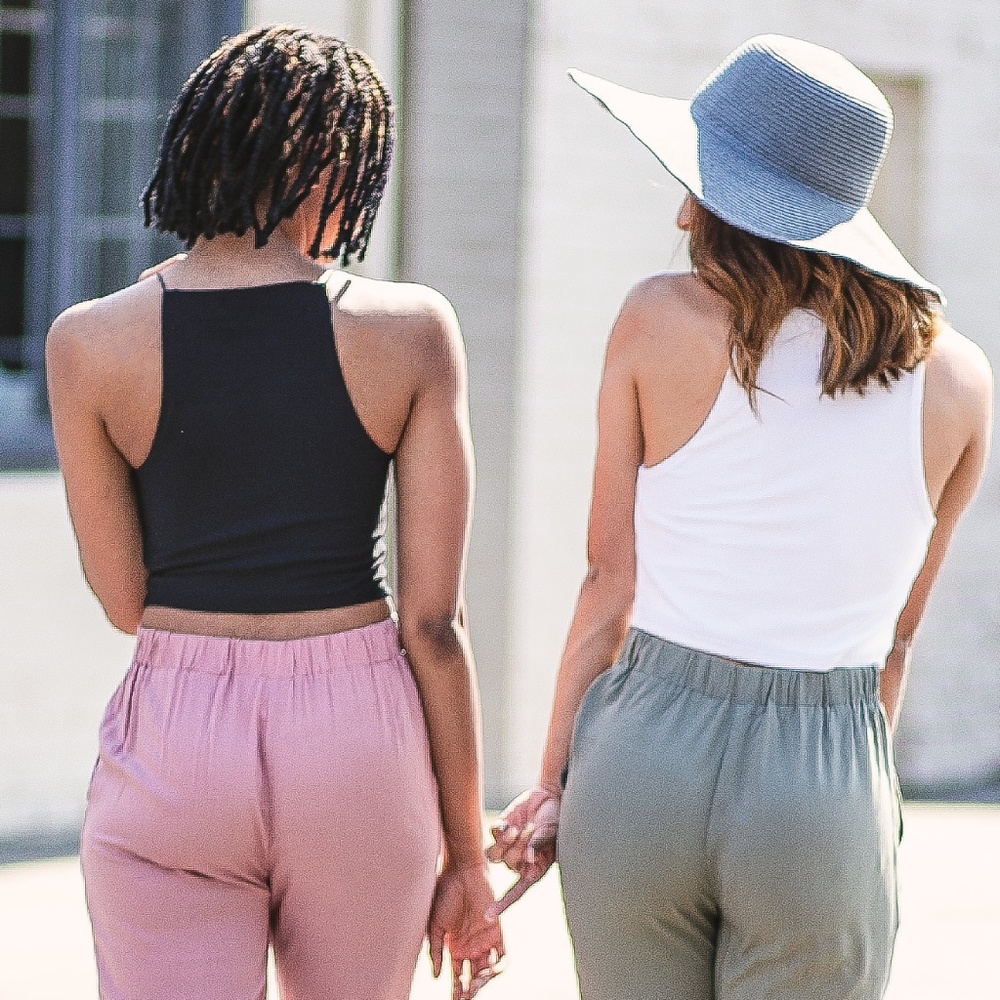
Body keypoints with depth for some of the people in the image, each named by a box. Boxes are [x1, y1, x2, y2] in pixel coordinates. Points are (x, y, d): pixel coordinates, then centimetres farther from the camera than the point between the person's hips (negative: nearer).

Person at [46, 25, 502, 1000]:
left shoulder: (91, 342, -4)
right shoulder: (412, 331, -5)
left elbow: (126, 600, 3)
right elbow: (434, 620, -5)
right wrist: (465, 853, 4)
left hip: (172, 745, -1)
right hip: (358, 736, 1)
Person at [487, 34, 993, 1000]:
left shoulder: (658, 321, -3)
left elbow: (611, 582, 0)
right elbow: (895, 637, 8)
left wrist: (554, 777, 9)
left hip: (644, 749, 0)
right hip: (825, 784, 0)